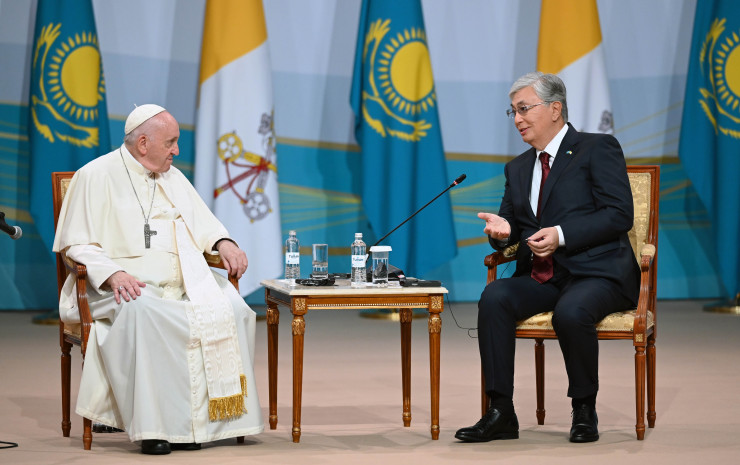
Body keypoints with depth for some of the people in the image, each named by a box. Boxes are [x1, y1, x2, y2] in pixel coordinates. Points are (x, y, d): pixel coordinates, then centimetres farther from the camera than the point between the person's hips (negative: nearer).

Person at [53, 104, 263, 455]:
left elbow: (202, 223, 27)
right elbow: (77, 244, -4)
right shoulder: (97, 176, 1)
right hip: (127, 286, -5)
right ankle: (152, 425, -36)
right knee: (141, 313, -39)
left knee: (231, 308, -23)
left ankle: (215, 416, -21)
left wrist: (223, 243, 2)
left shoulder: (172, 177, 20)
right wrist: (113, 275, -22)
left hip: (182, 280, 5)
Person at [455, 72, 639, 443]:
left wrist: (562, 235, -19)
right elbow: (510, 224, 22)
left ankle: (584, 410, -14)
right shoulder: (518, 168, 21)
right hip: (542, 278, 6)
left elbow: (619, 214, -10)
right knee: (494, 297, -25)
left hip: (596, 273, -6)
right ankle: (500, 414, -23)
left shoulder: (598, 149, 0)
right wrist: (502, 231, -4)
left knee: (571, 312, -37)